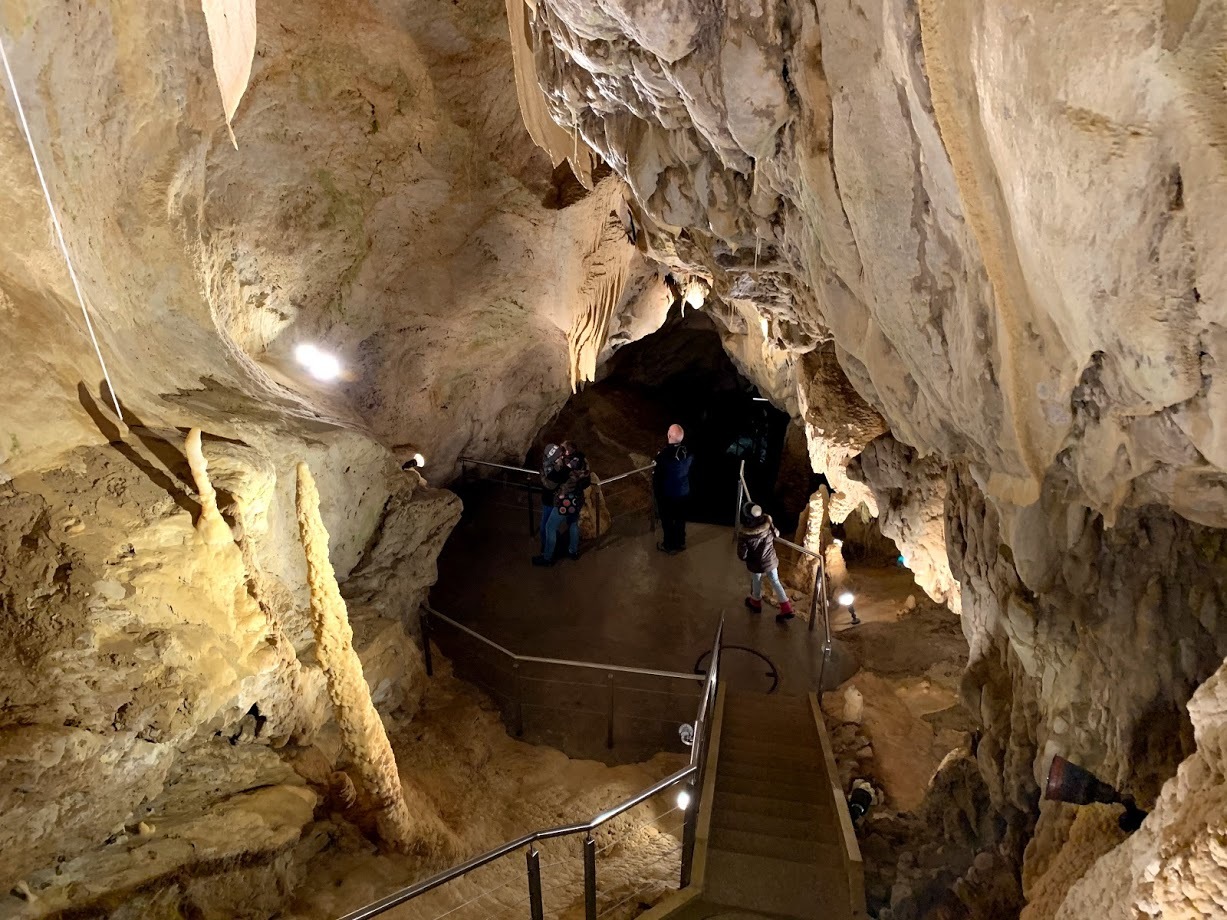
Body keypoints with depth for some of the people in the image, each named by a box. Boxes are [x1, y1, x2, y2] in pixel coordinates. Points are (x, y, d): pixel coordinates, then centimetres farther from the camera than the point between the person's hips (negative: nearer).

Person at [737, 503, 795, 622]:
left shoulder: (745, 536, -33)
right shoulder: (768, 526, -24)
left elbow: (742, 556, -23)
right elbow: (776, 534, 0)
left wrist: (748, 559, 0)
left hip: (756, 565, -3)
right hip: (771, 561, 3)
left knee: (756, 583, 25)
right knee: (775, 582, 23)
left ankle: (756, 603, 52)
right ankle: (787, 609, 27)